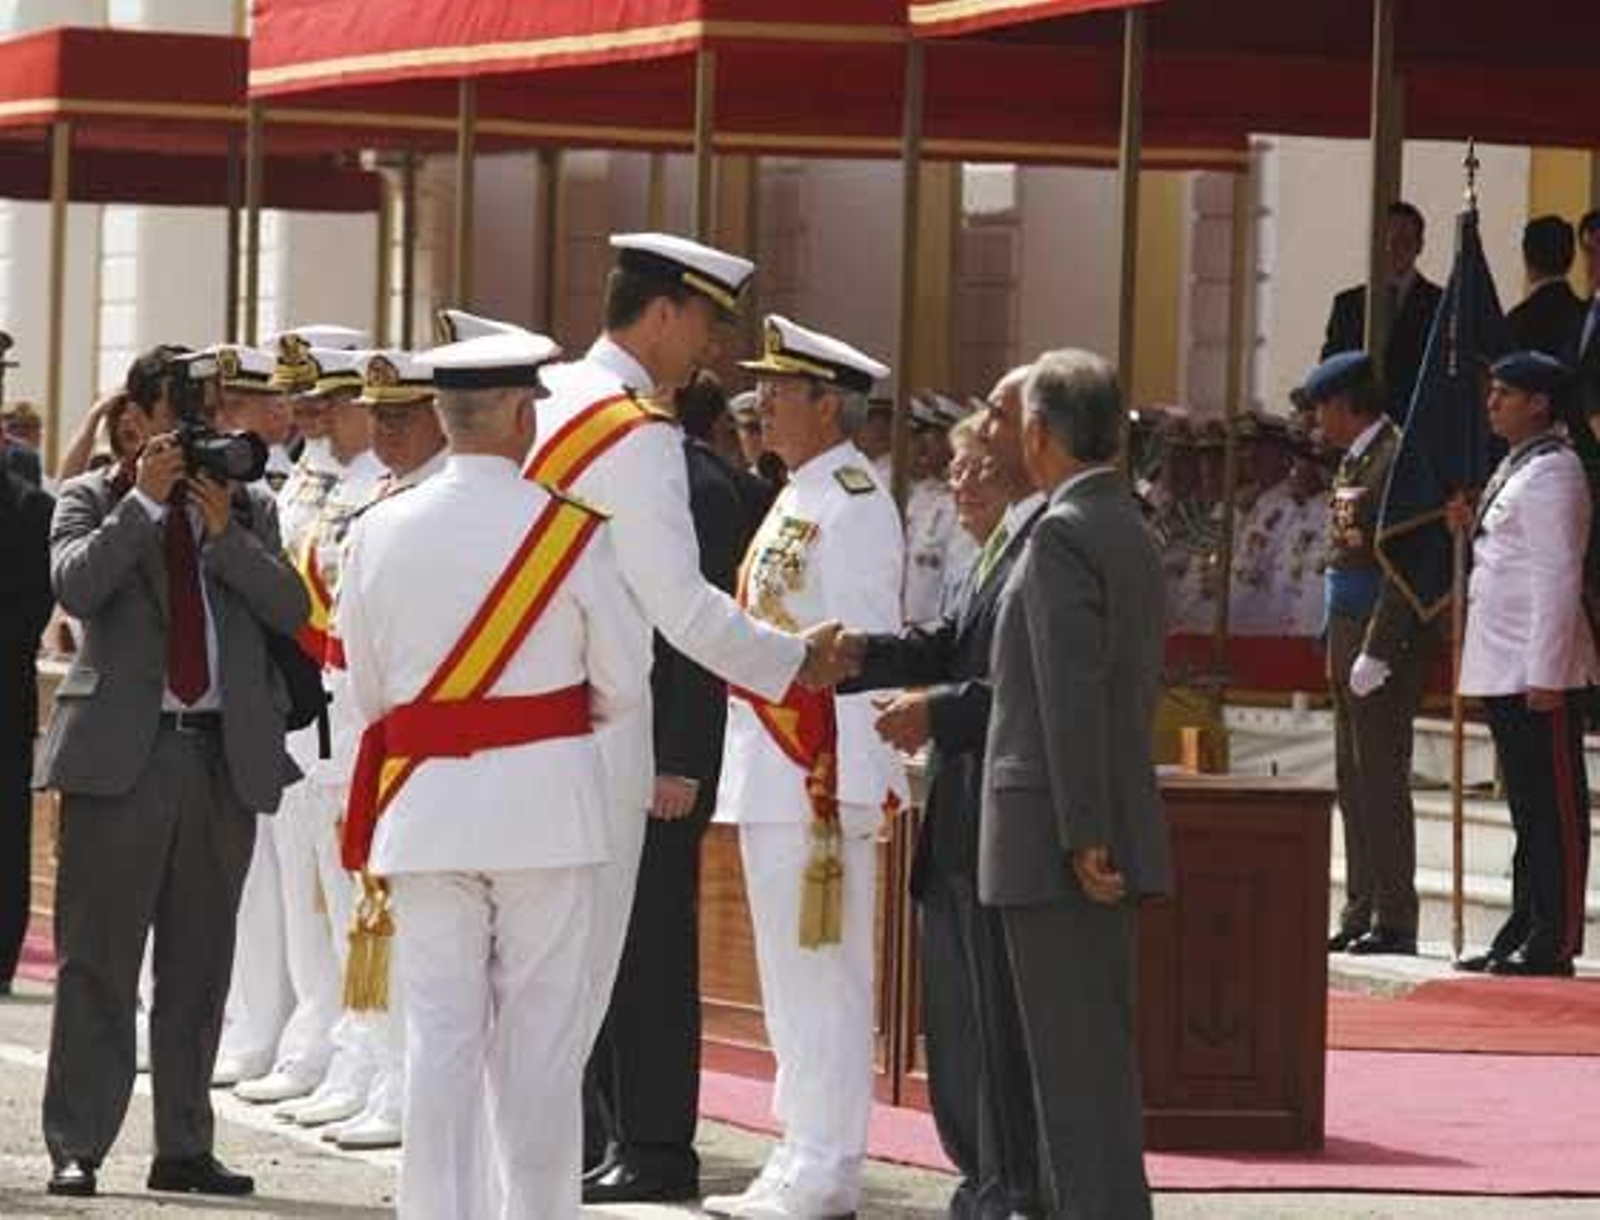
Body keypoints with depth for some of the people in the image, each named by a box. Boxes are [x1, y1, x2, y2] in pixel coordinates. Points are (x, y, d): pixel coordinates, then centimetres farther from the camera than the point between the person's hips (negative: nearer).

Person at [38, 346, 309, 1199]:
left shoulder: (249, 508, 15)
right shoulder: (93, 499, 7)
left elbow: (290, 610, 2)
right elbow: (75, 584, -12)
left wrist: (225, 530, -7)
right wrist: (144, 499, -13)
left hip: (226, 753, 3)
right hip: (122, 748, -3)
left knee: (199, 967, 8)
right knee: (97, 961, -2)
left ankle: (184, 1148, 13)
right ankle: (76, 1148, 0)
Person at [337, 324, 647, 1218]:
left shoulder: (381, 531, 0)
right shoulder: (571, 531, -8)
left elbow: (367, 686, 8)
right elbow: (624, 684, -3)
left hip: (425, 807, 2)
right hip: (546, 803, -2)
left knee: (441, 1033, 5)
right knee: (540, 1035, 5)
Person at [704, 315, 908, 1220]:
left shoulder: (852, 506, -13)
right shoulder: (798, 501, 17)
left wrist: (844, 786, -20)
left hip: (821, 774, -10)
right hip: (770, 774, 10)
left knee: (821, 971, -7)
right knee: (792, 974, 13)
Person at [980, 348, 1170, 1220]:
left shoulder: (1062, 534, -14)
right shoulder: (1132, 532, 14)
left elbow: (1073, 693, -20)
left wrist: (1082, 837, -20)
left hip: (1056, 837, -9)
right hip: (1120, 832, 9)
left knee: (1074, 1059, -8)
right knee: (1102, 1052, 14)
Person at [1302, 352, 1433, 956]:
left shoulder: (1395, 460, -15)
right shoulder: (1354, 461, 16)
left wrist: (1376, 651, -22)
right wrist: (1338, 644, 16)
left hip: (1386, 636, -10)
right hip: (1347, 633, 10)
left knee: (1382, 777, -8)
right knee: (1353, 779, 12)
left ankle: (1394, 920, -5)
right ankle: (1362, 912, 17)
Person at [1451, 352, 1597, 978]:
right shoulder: (1512, 469, 17)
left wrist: (1546, 675, -22)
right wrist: (1476, 527, 9)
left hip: (1539, 670, -10)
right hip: (1500, 669, 10)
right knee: (1528, 808, 14)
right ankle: (1523, 935, 18)